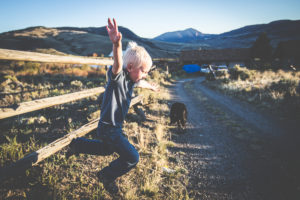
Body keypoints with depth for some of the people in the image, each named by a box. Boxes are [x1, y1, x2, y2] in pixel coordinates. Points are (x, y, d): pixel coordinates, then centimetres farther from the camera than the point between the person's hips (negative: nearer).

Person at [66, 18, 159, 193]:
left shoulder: (131, 79, 1)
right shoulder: (118, 76, -24)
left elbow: (140, 83, 25)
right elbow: (118, 64, -48)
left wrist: (151, 87, 46)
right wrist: (117, 44, -69)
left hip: (116, 126, 9)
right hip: (108, 128, -9)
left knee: (107, 150, 33)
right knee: (132, 157, -7)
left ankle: (77, 145, 47)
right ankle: (107, 176, 19)